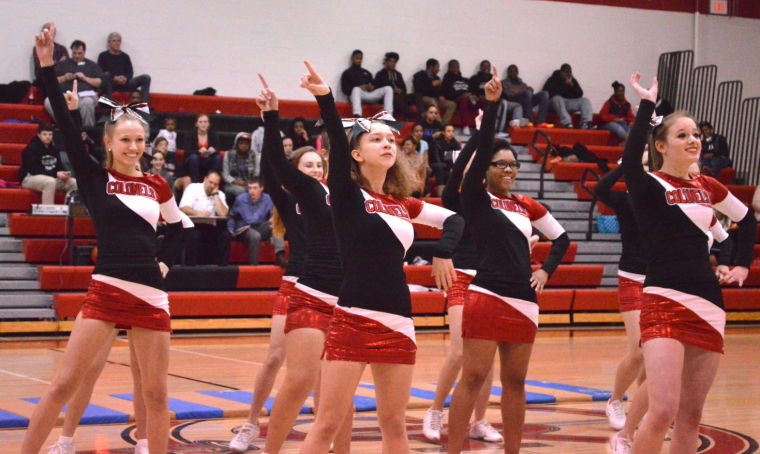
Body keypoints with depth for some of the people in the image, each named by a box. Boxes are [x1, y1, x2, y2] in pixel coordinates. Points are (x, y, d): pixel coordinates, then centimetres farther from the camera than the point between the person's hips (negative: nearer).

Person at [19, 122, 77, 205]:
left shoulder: (54, 148, 13)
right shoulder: (31, 148, -10)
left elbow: (59, 166, 12)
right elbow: (34, 170, -18)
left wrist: (64, 173, -14)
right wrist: (56, 174, -25)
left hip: (51, 177, 7)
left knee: (74, 182, -11)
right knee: (50, 181, -39)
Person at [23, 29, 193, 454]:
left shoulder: (158, 186, 8)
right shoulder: (95, 178, 1)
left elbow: (179, 227, 24)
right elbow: (67, 128, -9)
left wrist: (165, 261, 9)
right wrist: (48, 66, -16)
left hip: (152, 297, 3)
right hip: (106, 291, -3)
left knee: (156, 395, 7)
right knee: (64, 385, -5)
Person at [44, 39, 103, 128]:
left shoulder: (92, 65, 23)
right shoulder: (62, 64, 27)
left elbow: (99, 82, 11)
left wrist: (85, 78, -2)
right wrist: (64, 78, 2)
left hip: (85, 95, -2)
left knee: (87, 102, -41)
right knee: (48, 101, -30)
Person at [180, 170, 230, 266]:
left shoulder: (219, 195, 10)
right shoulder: (193, 188, 0)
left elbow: (223, 214, -8)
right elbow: (183, 208, -14)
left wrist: (215, 194, -6)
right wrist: (199, 213, -31)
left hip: (210, 227, 3)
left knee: (225, 236, -23)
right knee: (194, 235, -35)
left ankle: (222, 267, -17)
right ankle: (190, 266, -29)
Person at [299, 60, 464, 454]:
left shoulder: (403, 204, 13)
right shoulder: (347, 195, -2)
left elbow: (453, 219, 23)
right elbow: (337, 144, -17)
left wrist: (443, 252, 4)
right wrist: (324, 98, -32)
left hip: (398, 323, 5)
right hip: (354, 320, -5)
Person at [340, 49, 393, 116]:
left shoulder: (366, 72, 28)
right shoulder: (347, 73, 12)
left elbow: (372, 85, 24)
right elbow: (345, 89, 0)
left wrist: (372, 87, -2)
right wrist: (359, 88, -14)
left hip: (369, 94, 5)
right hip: (356, 94, -5)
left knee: (388, 88, -15)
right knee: (356, 89, -42)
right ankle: (357, 116, -65)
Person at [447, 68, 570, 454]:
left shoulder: (527, 205, 14)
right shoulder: (476, 198, -1)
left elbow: (561, 237, 25)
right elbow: (481, 148, -14)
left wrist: (547, 270, 11)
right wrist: (491, 105, -22)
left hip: (524, 301, 6)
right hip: (487, 297, -6)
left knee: (515, 381, 10)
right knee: (473, 378, -7)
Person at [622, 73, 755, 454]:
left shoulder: (707, 188, 13)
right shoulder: (648, 186, -4)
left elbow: (746, 218, 32)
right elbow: (630, 159, -28)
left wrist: (742, 264, 23)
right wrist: (647, 104, -24)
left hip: (709, 308, 6)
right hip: (664, 304, -6)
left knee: (691, 415, 7)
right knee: (663, 412, -20)